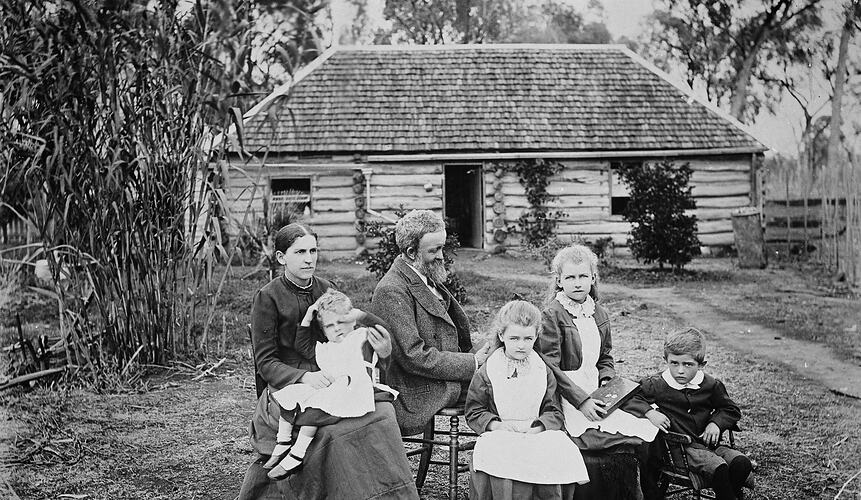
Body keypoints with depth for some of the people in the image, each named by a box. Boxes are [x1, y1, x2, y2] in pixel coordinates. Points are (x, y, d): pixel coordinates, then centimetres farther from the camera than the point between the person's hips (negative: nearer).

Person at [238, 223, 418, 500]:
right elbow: (265, 363, -6)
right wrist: (304, 377, -24)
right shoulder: (267, 298, -3)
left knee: (381, 410, -23)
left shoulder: (326, 289, 12)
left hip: (329, 382, 5)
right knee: (335, 431, -33)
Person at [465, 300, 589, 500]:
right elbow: (474, 412, 7)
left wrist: (536, 427, -10)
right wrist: (496, 425, -11)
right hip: (499, 438, -2)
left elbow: (555, 413, 9)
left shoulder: (543, 372, 12)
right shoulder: (486, 372, 6)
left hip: (536, 436, 2)